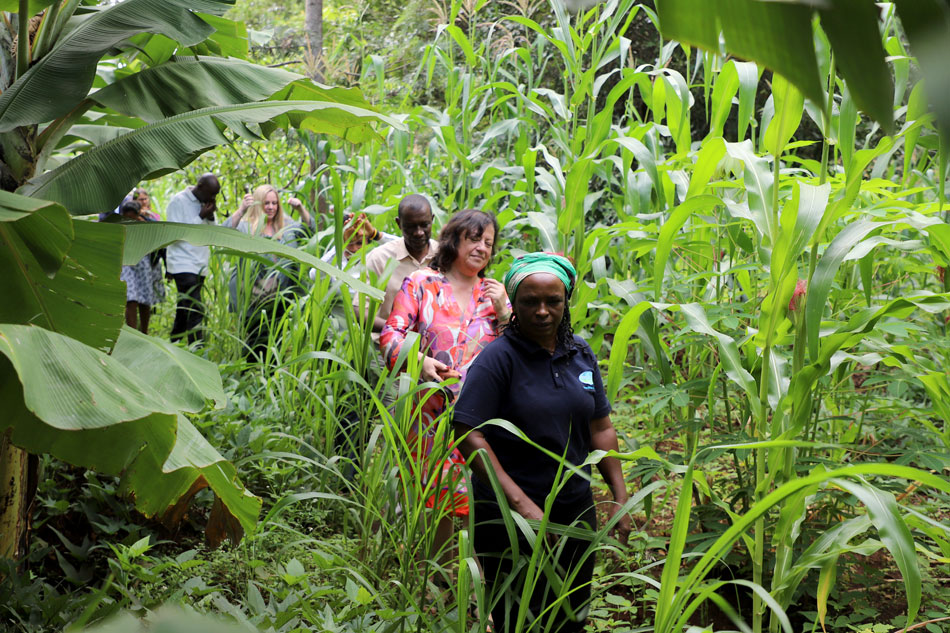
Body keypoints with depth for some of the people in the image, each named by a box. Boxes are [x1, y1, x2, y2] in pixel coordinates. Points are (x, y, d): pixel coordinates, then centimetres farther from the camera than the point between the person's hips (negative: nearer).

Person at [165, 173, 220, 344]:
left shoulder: (205, 203, 13)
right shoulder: (179, 201, -7)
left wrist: (211, 217, -3)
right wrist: (201, 217, -15)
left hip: (200, 266, 7)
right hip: (183, 265, -7)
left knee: (184, 311, 11)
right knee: (195, 311, -17)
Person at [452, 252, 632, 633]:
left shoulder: (580, 354, 5)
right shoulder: (498, 358, -14)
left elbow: (600, 428, 12)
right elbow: (468, 435, -20)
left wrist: (620, 497, 6)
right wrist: (521, 503, -24)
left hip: (575, 509, 6)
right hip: (510, 516, -5)